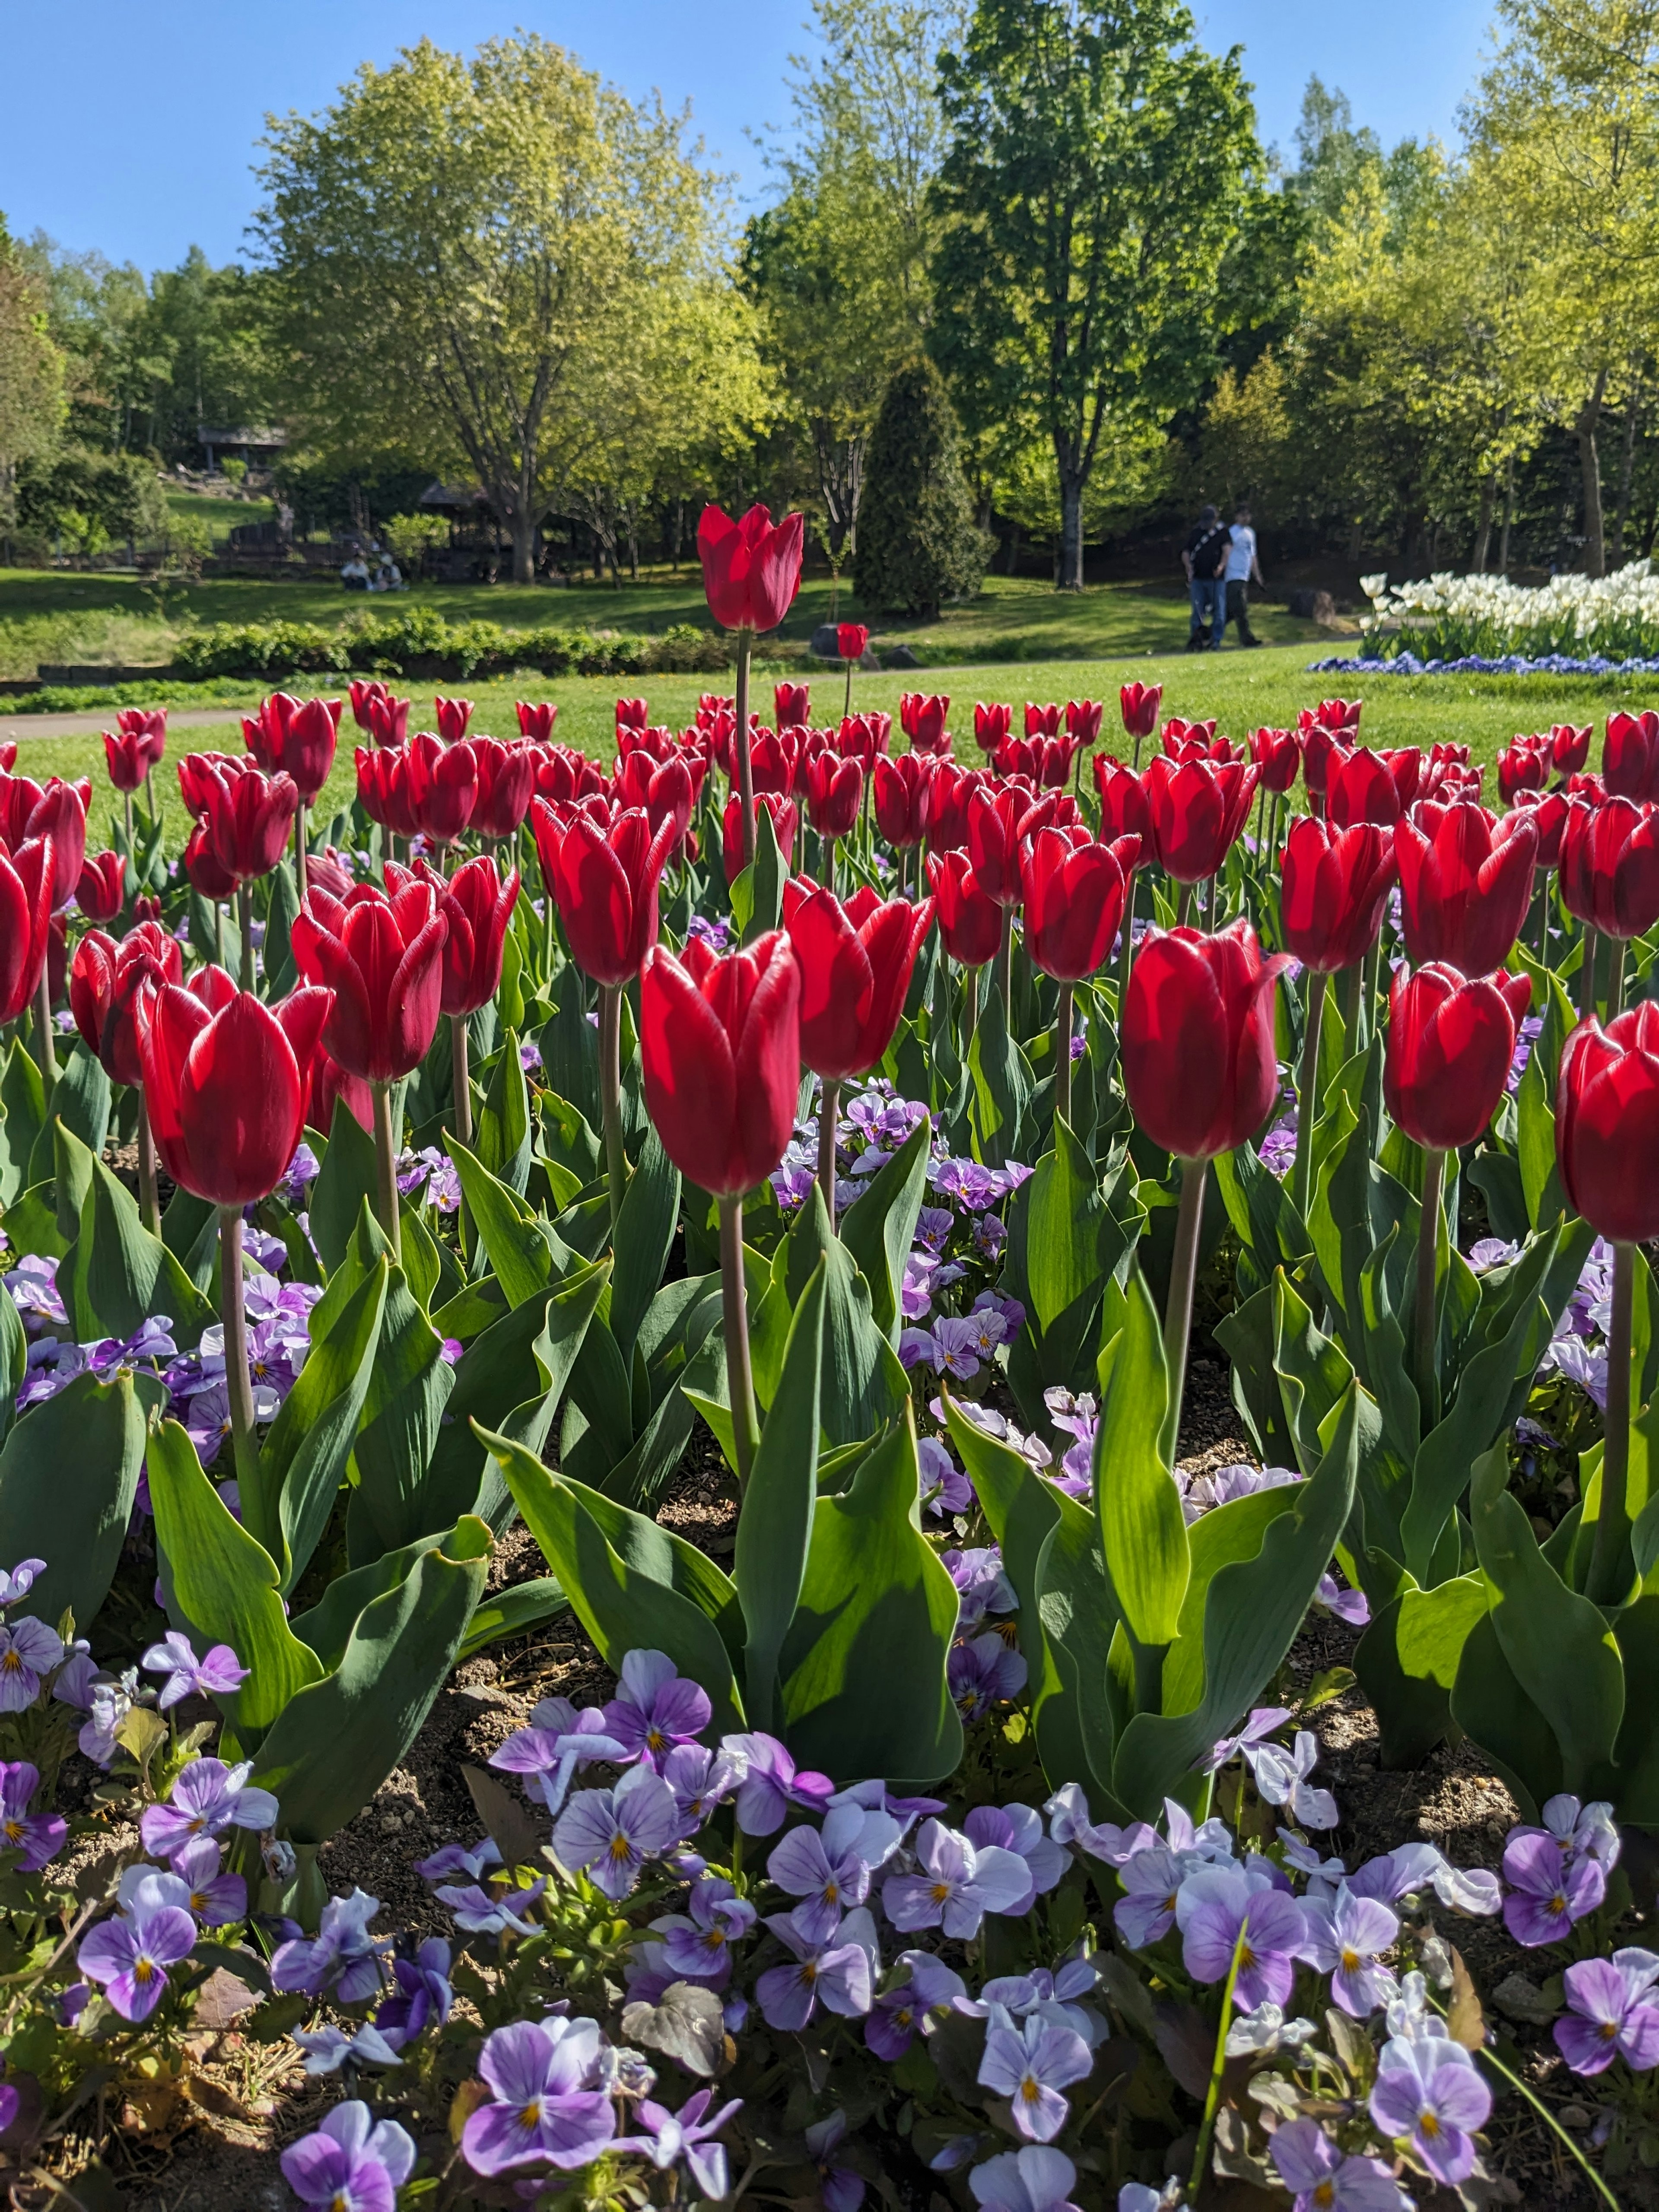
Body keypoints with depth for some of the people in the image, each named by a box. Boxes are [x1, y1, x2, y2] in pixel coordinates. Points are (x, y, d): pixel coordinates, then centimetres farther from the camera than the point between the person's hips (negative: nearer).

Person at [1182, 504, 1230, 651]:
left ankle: (1216, 642, 3)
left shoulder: (1223, 532, 3)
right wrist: (1189, 567, -7)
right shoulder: (1196, 533, 12)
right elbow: (1186, 552, 11)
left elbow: (1227, 550, -7)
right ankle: (1195, 640, 9)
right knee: (1198, 612, 4)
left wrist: (1221, 566, -25)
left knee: (1219, 612, -3)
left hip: (1216, 579, -2)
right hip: (1198, 578, 2)